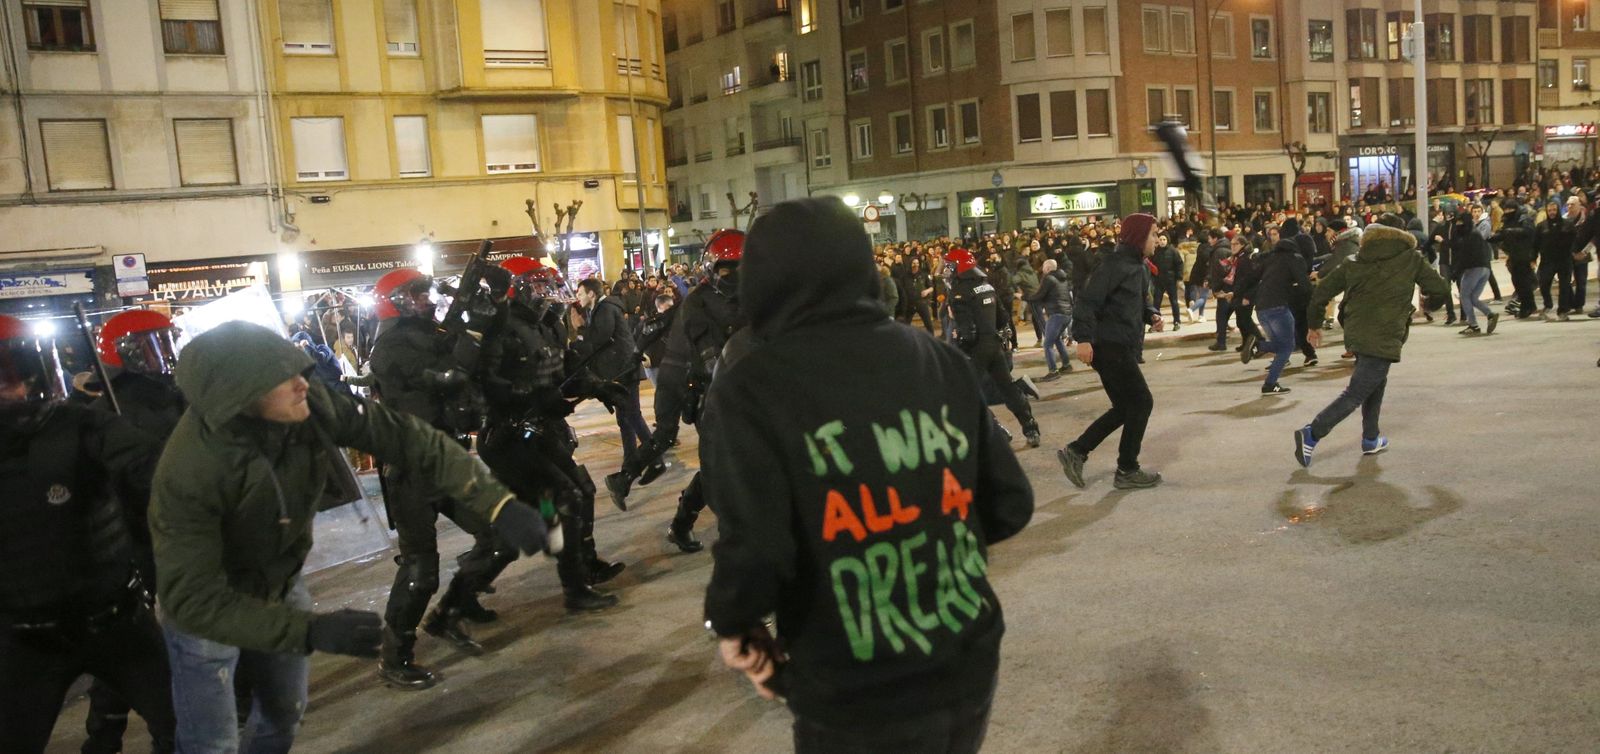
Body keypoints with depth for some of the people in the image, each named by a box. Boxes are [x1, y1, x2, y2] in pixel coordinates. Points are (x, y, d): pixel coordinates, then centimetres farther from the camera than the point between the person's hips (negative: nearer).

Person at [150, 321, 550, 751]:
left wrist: (496, 503, -33)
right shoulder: (189, 472, -38)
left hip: (281, 584, 5)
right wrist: (311, 631, -44)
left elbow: (405, 437, -25)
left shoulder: (311, 405, -28)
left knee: (285, 715, 24)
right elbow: (193, 599, -37)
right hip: (207, 606, -5)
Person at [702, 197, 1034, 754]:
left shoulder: (751, 390, -13)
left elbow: (756, 554, -23)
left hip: (857, 705, -4)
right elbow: (1010, 505, 2)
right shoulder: (942, 360, 0)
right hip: (968, 671, 5)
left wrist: (732, 625, -3)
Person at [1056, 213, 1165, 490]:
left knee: (1125, 408, 13)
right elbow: (1087, 300, -22)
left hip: (1122, 348, 10)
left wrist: (1152, 315, 5)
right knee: (1141, 402, -3)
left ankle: (1075, 452, 16)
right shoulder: (1115, 264, -15)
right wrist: (1084, 338, -29)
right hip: (1109, 346, -10)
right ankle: (1127, 471, 7)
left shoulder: (1139, 267, 14)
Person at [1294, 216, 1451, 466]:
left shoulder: (1355, 261, 10)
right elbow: (1442, 288, 5)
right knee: (1355, 394, -7)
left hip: (1355, 333, 6)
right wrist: (1424, 289, 27)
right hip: (1383, 338, -6)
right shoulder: (1410, 258, 2)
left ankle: (1371, 438, 31)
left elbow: (1321, 292, 7)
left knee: (1376, 383, 26)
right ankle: (1312, 434, -20)